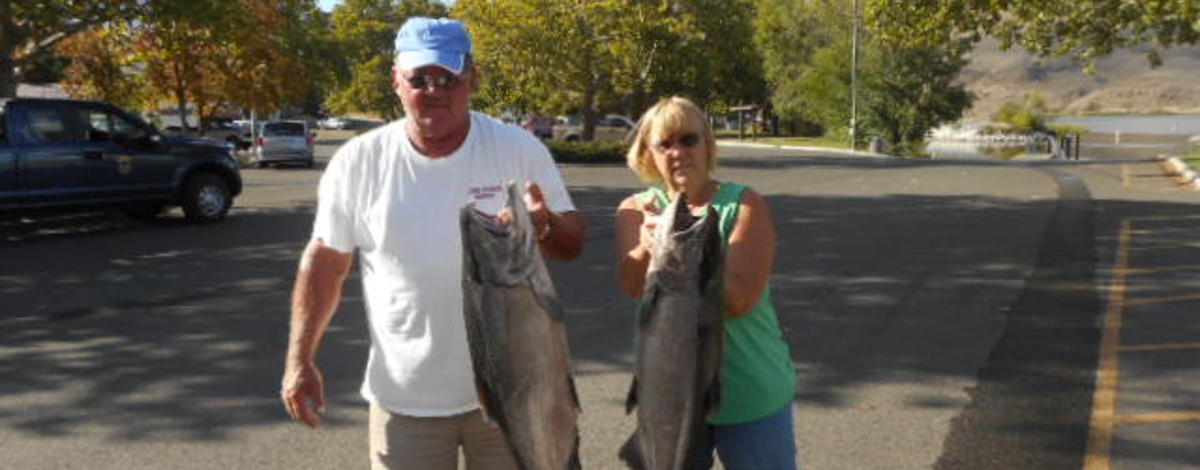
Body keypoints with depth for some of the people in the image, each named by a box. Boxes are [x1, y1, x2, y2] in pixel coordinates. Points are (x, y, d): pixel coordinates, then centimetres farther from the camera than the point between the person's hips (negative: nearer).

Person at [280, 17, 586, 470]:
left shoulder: (520, 149, -8)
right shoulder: (357, 162, -6)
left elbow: (574, 242, -2)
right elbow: (325, 261, 3)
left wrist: (546, 225, -26)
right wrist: (300, 359, 0)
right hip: (404, 398, 0)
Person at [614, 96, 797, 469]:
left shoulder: (745, 205, -10)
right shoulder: (637, 209, -2)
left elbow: (738, 299, -21)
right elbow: (631, 285, -20)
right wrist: (647, 246, -40)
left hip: (752, 395, -2)